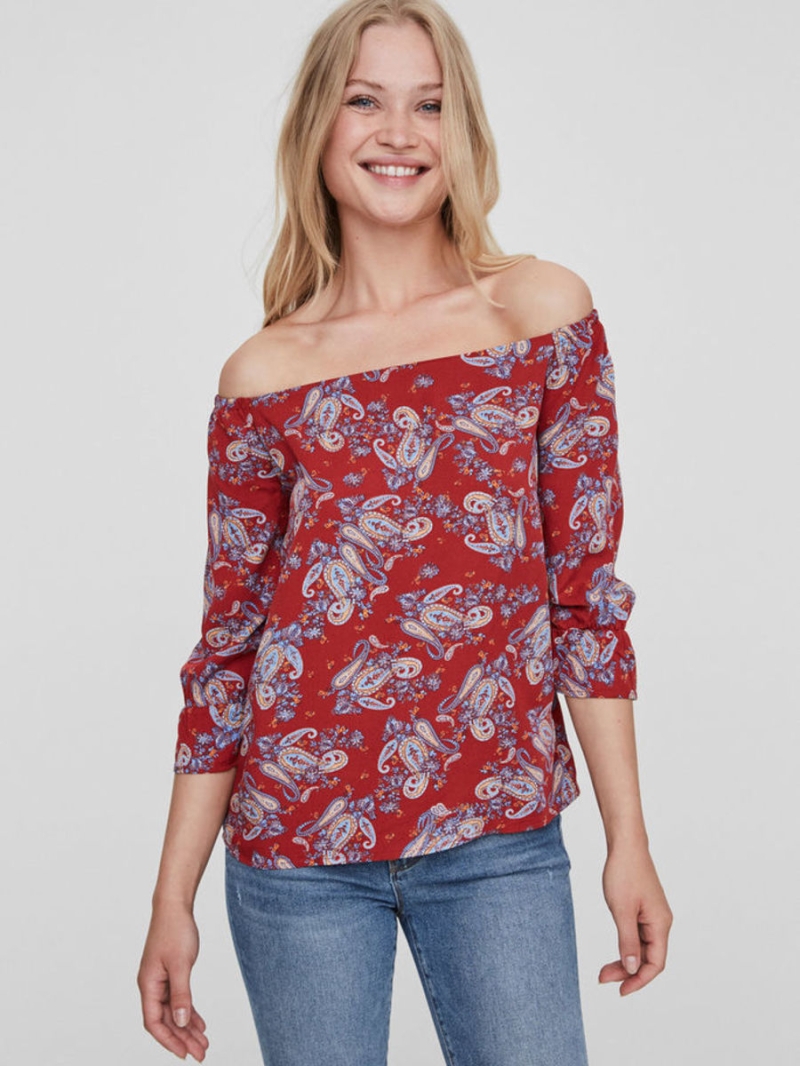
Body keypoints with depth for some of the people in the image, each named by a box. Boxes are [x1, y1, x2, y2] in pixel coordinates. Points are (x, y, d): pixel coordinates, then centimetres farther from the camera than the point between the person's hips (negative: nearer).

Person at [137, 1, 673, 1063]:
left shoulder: (546, 312, 2)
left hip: (500, 835, 0)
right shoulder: (263, 376, 2)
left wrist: (629, 840, 2)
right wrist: (172, 899, 6)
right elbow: (227, 642, 5)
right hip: (295, 842, 0)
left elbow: (589, 587, 3)